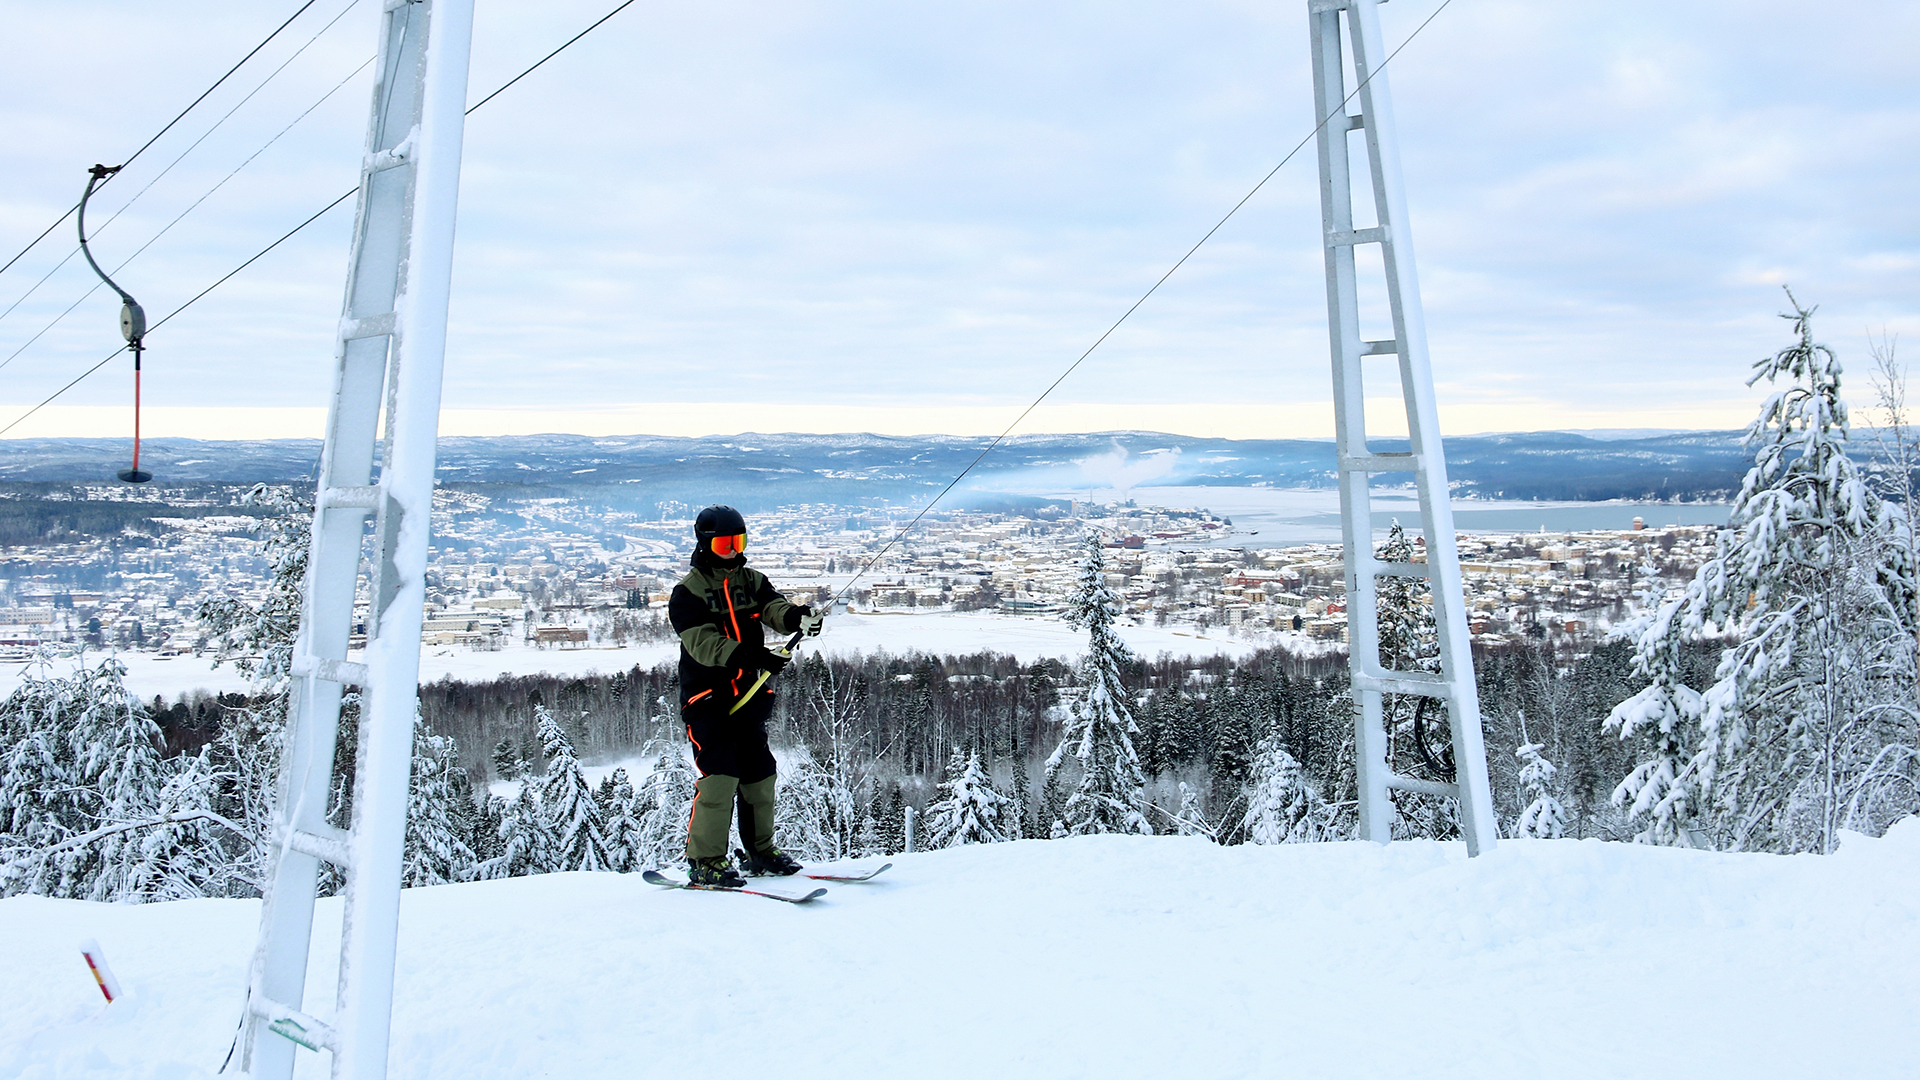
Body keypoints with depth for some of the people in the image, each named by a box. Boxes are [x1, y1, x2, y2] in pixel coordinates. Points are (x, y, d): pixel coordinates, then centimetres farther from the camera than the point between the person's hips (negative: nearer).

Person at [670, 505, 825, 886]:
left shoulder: (752, 580, 12)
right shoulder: (688, 592, -4)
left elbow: (774, 607, -7)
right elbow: (703, 643, -18)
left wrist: (798, 617, -32)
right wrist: (751, 656, -33)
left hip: (749, 695, 5)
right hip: (707, 698, -5)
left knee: (759, 773, 9)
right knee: (719, 774, -14)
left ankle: (760, 851, 24)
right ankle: (704, 862, -6)